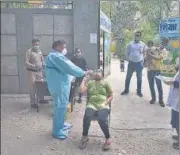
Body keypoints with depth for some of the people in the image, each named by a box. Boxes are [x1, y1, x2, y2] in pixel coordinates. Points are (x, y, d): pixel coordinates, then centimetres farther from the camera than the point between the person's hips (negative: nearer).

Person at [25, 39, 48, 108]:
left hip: (39, 71, 6)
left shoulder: (40, 51, 7)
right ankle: (32, 102, 8)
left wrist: (43, 64, -2)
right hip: (31, 71, -6)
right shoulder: (29, 52, -13)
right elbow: (26, 63, -18)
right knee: (32, 87, 0)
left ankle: (41, 99, 26)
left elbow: (42, 59, 19)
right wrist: (34, 66, -31)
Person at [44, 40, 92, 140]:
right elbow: (69, 67, -22)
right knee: (60, 107, -5)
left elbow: (65, 68, 18)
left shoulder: (55, 56, 18)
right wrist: (83, 73, -14)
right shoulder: (56, 56, -18)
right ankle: (57, 131, 5)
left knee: (61, 106, 21)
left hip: (60, 84, 11)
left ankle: (61, 124, 36)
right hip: (59, 85, -11)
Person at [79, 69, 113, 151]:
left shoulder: (106, 83, 16)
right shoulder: (90, 82, 19)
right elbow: (82, 90, 2)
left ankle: (108, 138, -9)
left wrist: (105, 103, -5)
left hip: (103, 106, -1)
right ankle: (85, 136, -9)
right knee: (87, 117, -32)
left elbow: (111, 96, 12)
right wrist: (84, 80, 12)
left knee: (102, 119, -33)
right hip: (92, 105, 1)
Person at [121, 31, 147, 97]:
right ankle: (126, 90, 18)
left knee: (139, 78, 7)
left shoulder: (143, 44, 1)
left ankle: (139, 91, 20)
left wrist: (142, 60, -1)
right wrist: (129, 59, -1)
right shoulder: (130, 44, 2)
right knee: (128, 77, 5)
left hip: (139, 63, 0)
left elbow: (145, 53, 9)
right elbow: (128, 53, 9)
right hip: (131, 63, 1)